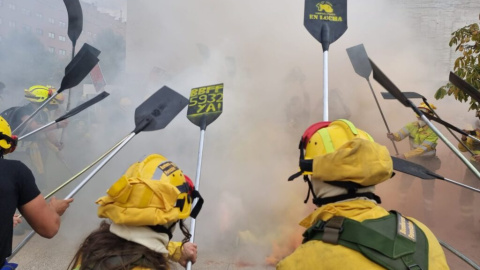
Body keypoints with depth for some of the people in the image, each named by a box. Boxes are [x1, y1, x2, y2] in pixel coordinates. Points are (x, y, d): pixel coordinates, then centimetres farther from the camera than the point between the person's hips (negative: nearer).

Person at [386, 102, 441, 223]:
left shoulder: (433, 132, -22)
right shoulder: (412, 126, -8)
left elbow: (422, 149, -30)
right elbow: (400, 134, -23)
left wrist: (405, 155, -39)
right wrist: (393, 136, -48)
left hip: (427, 162, -4)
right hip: (413, 159, 4)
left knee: (427, 190, 3)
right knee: (404, 183, 10)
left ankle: (428, 215, 19)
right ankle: (401, 205, 33)